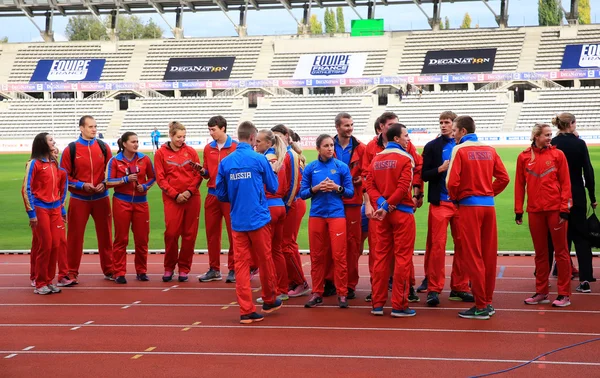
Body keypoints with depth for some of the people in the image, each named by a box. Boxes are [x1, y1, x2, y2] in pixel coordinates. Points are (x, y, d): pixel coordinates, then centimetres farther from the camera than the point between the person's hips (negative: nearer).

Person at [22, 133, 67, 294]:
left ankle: (49, 281, 14)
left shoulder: (54, 163, 13)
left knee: (55, 245, 3)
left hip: (55, 208, 6)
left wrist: (62, 208, 15)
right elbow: (26, 189, -10)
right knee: (45, 246, -5)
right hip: (41, 208, -6)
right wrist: (31, 213, -15)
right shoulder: (34, 163, -7)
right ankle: (40, 284, 5)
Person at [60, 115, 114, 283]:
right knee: (75, 236, 2)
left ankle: (109, 270, 19)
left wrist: (104, 184, -10)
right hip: (79, 199, -2)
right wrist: (82, 185, -15)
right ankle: (72, 272, 12)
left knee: (105, 235, 8)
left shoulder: (103, 147, 3)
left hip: (101, 198, 2)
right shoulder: (70, 150, -4)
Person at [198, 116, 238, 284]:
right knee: (212, 232, 7)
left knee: (233, 232, 0)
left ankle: (233, 269, 8)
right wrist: (202, 171, -6)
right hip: (212, 195, 5)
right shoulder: (208, 148, 10)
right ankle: (214, 269, 16)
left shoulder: (235, 147, -4)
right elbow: (207, 173, 14)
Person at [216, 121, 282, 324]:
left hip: (237, 221, 2)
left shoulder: (225, 162, 0)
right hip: (258, 219, -2)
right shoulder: (259, 159, -8)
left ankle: (246, 310, 1)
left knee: (241, 264, 4)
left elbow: (221, 194, 6)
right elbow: (273, 188, 1)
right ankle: (269, 300, 31)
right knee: (265, 261, 14)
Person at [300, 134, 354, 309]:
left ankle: (342, 294, 5)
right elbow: (303, 193, 5)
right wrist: (315, 188, -12)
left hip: (336, 214, -2)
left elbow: (350, 192, 3)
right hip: (316, 215, 2)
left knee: (339, 255, -3)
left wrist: (337, 188, -15)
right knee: (317, 255, 6)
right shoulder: (310, 168, 4)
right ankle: (317, 293, 15)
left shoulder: (342, 167, 1)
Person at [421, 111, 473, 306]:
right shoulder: (432, 146, 3)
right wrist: (440, 169, -16)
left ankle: (459, 287, 15)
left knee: (462, 245, 6)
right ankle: (433, 289, 0)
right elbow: (424, 175, 0)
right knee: (437, 246, -5)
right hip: (440, 202, -2)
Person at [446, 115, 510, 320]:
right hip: (488, 205, 5)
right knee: (489, 255, 11)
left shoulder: (459, 150, -8)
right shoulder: (489, 150, 8)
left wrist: (454, 197, 2)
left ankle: (481, 306, 2)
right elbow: (503, 178, 5)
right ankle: (488, 302, 18)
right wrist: (490, 193, 14)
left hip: (469, 206, -5)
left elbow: (452, 181, -16)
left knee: (473, 256, 0)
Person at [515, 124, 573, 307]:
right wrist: (518, 210, 4)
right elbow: (519, 184, 7)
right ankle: (541, 292, 18)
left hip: (555, 209, -2)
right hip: (535, 210, 2)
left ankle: (564, 294, 7)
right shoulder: (524, 157, 5)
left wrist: (564, 208, -8)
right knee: (540, 252, 10)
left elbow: (565, 182, -2)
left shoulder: (557, 154, 0)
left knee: (561, 251, 2)